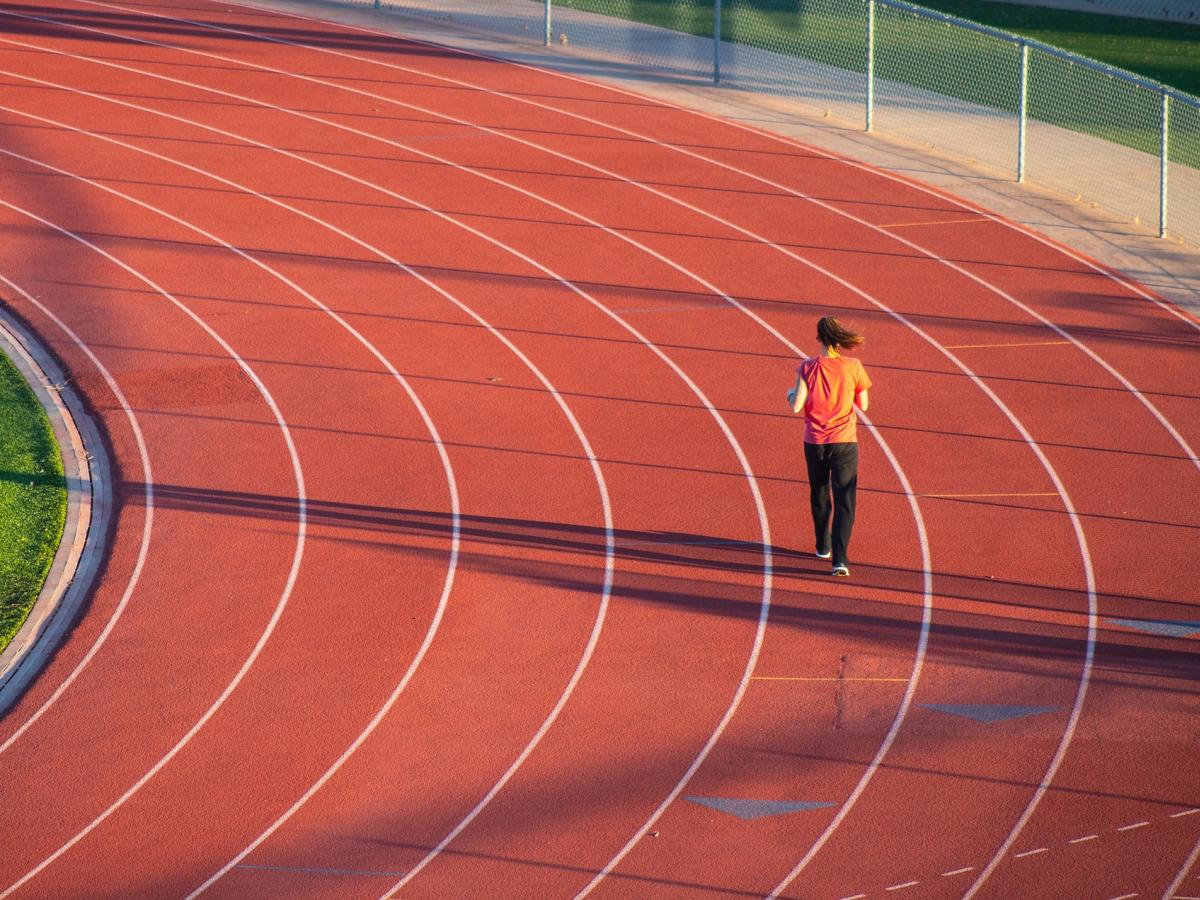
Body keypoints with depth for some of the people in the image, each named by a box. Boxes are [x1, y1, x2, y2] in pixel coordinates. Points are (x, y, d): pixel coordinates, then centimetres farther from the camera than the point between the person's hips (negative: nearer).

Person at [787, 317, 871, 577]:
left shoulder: (808, 367, -9)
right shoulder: (853, 367, -7)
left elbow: (796, 407, -13)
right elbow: (863, 405, 3)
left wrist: (790, 395, 9)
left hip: (814, 442, 1)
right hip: (844, 441, -1)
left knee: (819, 496, 22)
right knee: (844, 501, -1)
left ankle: (823, 546, 38)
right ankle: (840, 558, -15)